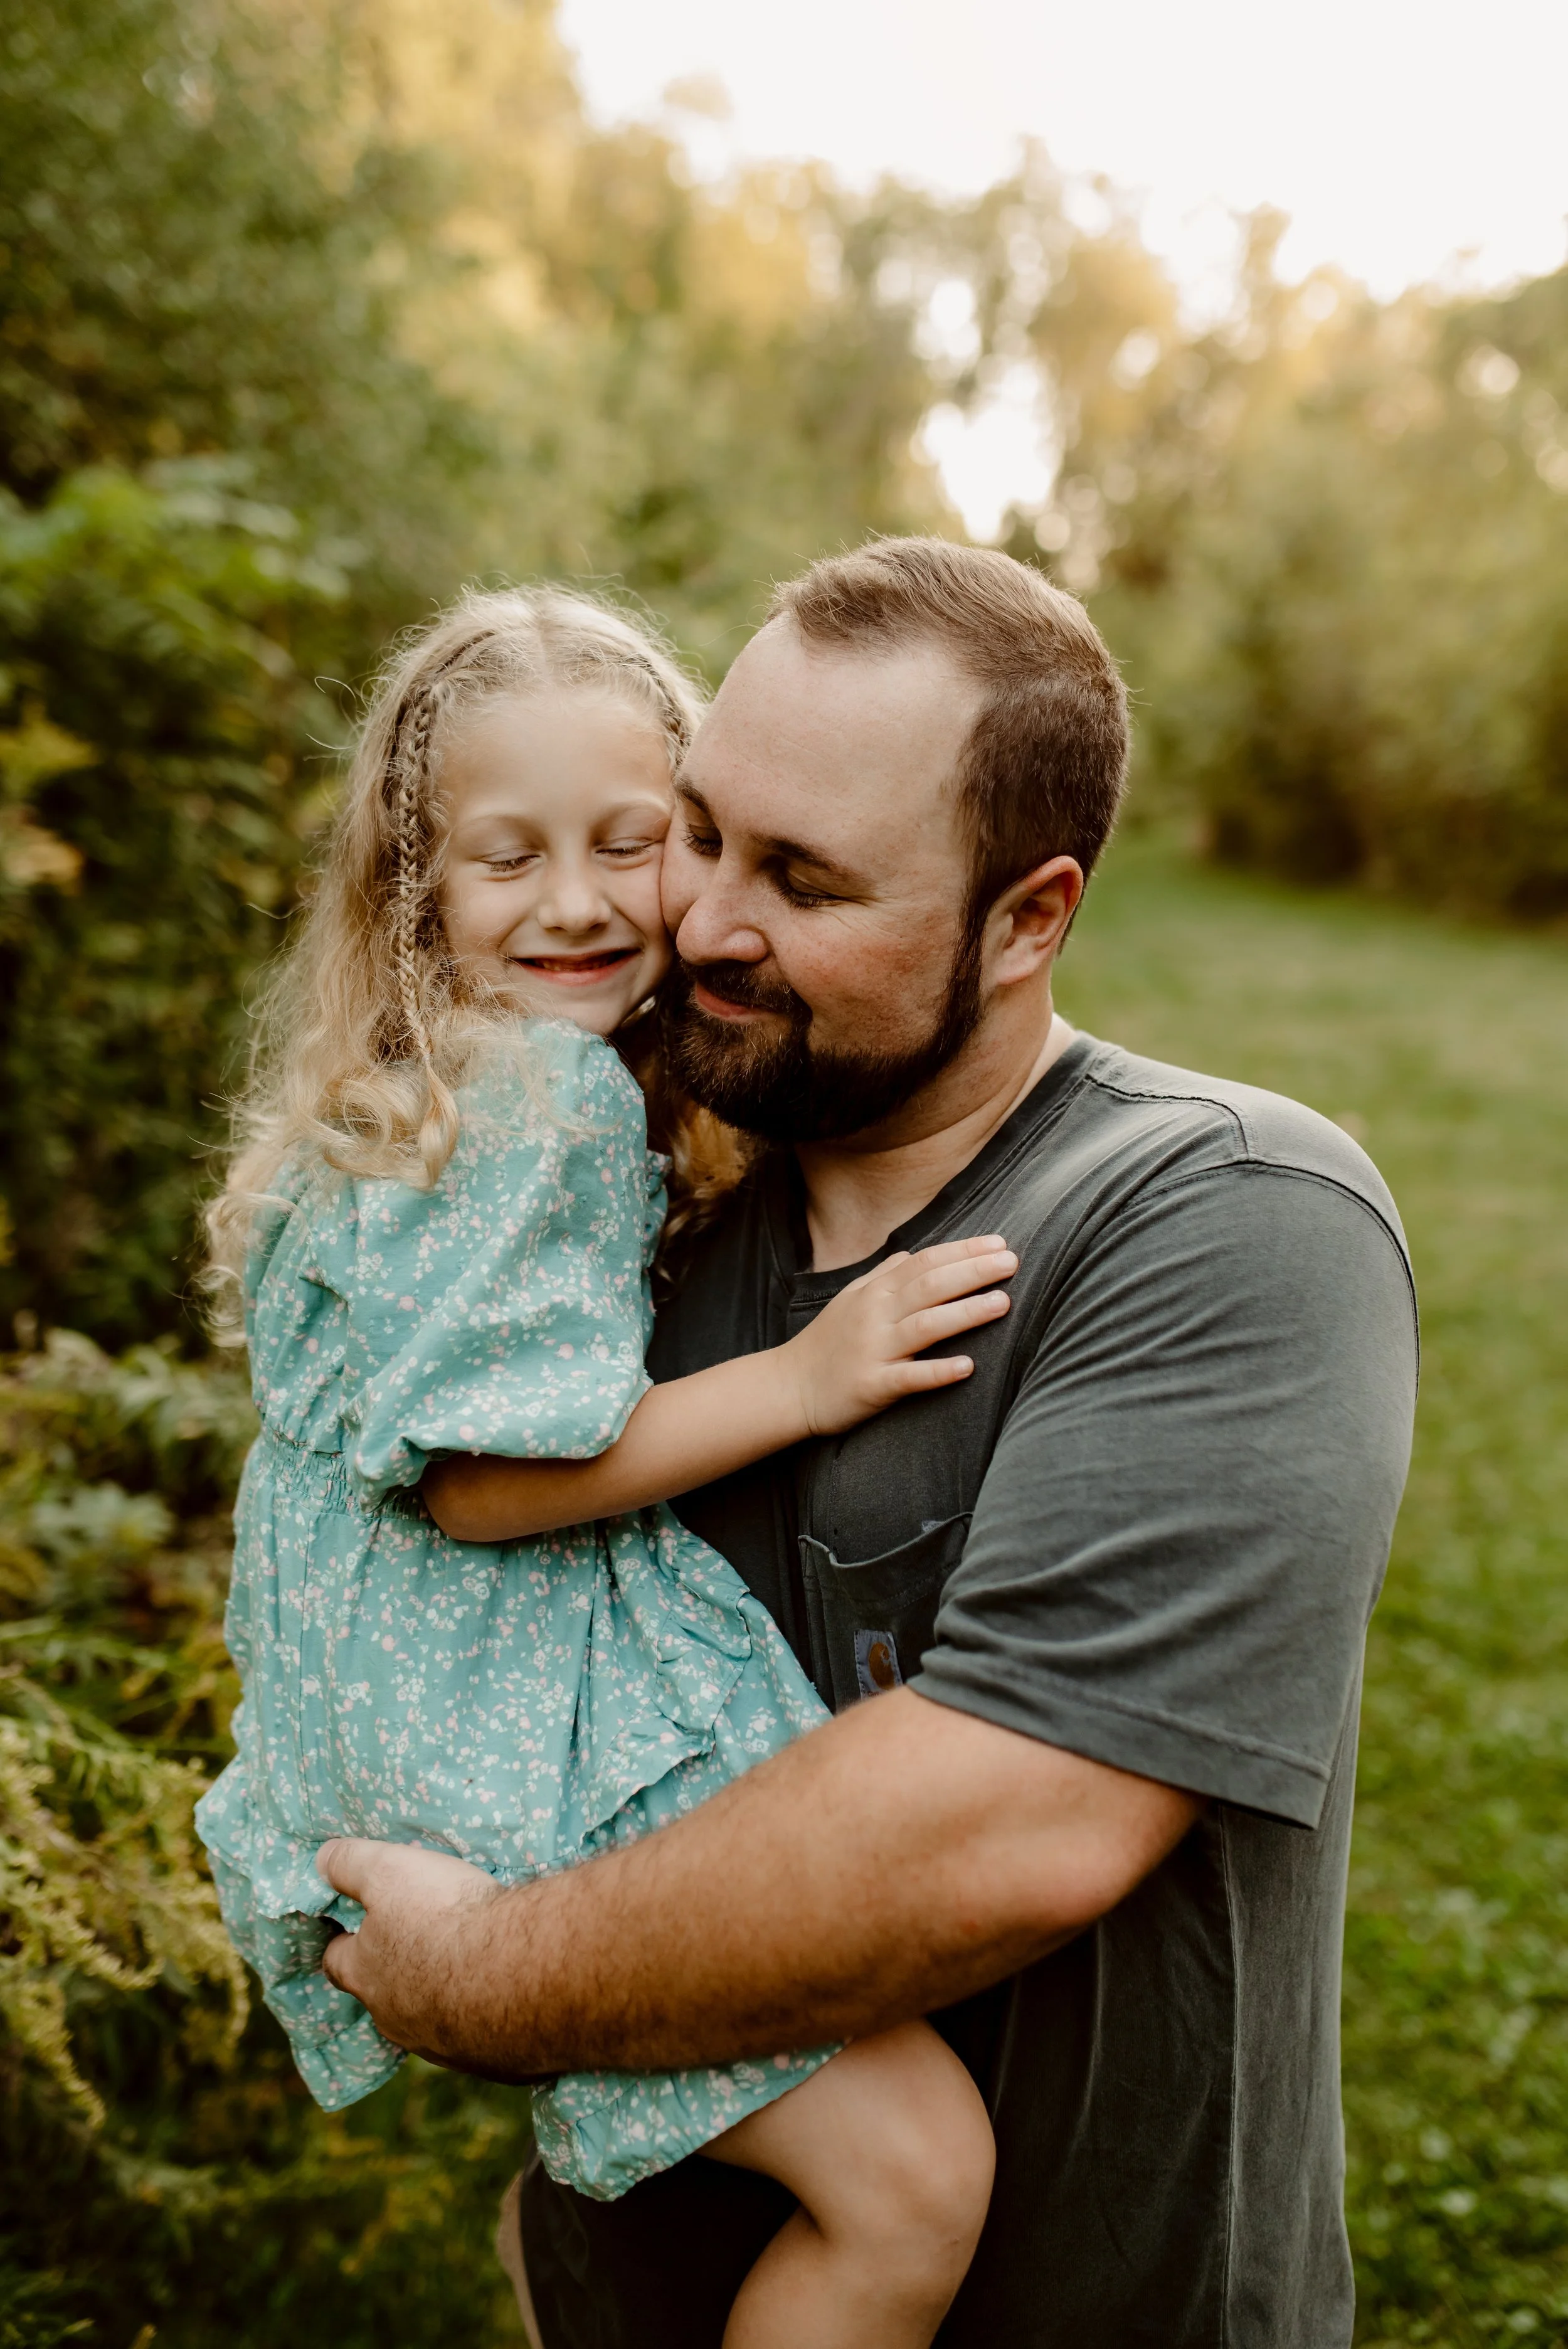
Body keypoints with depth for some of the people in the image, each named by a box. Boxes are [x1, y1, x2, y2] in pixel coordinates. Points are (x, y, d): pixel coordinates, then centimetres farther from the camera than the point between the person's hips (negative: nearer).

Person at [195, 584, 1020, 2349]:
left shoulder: (425, 1090, 13)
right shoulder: (548, 1097, -18)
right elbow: (484, 1475, -22)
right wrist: (806, 1377, -20)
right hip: (510, 1754, -11)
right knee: (910, 2168, -16)